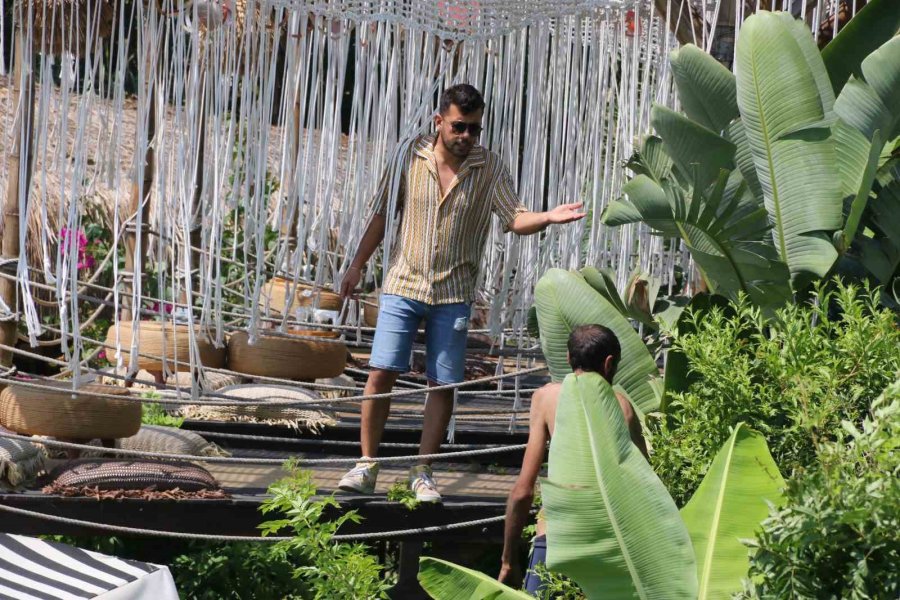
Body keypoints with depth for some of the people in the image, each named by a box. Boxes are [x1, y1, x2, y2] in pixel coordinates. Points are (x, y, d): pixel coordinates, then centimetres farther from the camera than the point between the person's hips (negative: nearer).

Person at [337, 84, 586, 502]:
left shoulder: (489, 167, -3)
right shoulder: (411, 157, -2)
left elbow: (515, 219, -6)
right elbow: (382, 213, 8)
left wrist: (548, 218, -26)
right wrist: (357, 264, 10)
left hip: (453, 294, 0)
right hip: (403, 284, 0)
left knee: (443, 384, 1)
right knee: (381, 373, -5)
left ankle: (422, 473, 12)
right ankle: (366, 466, 5)